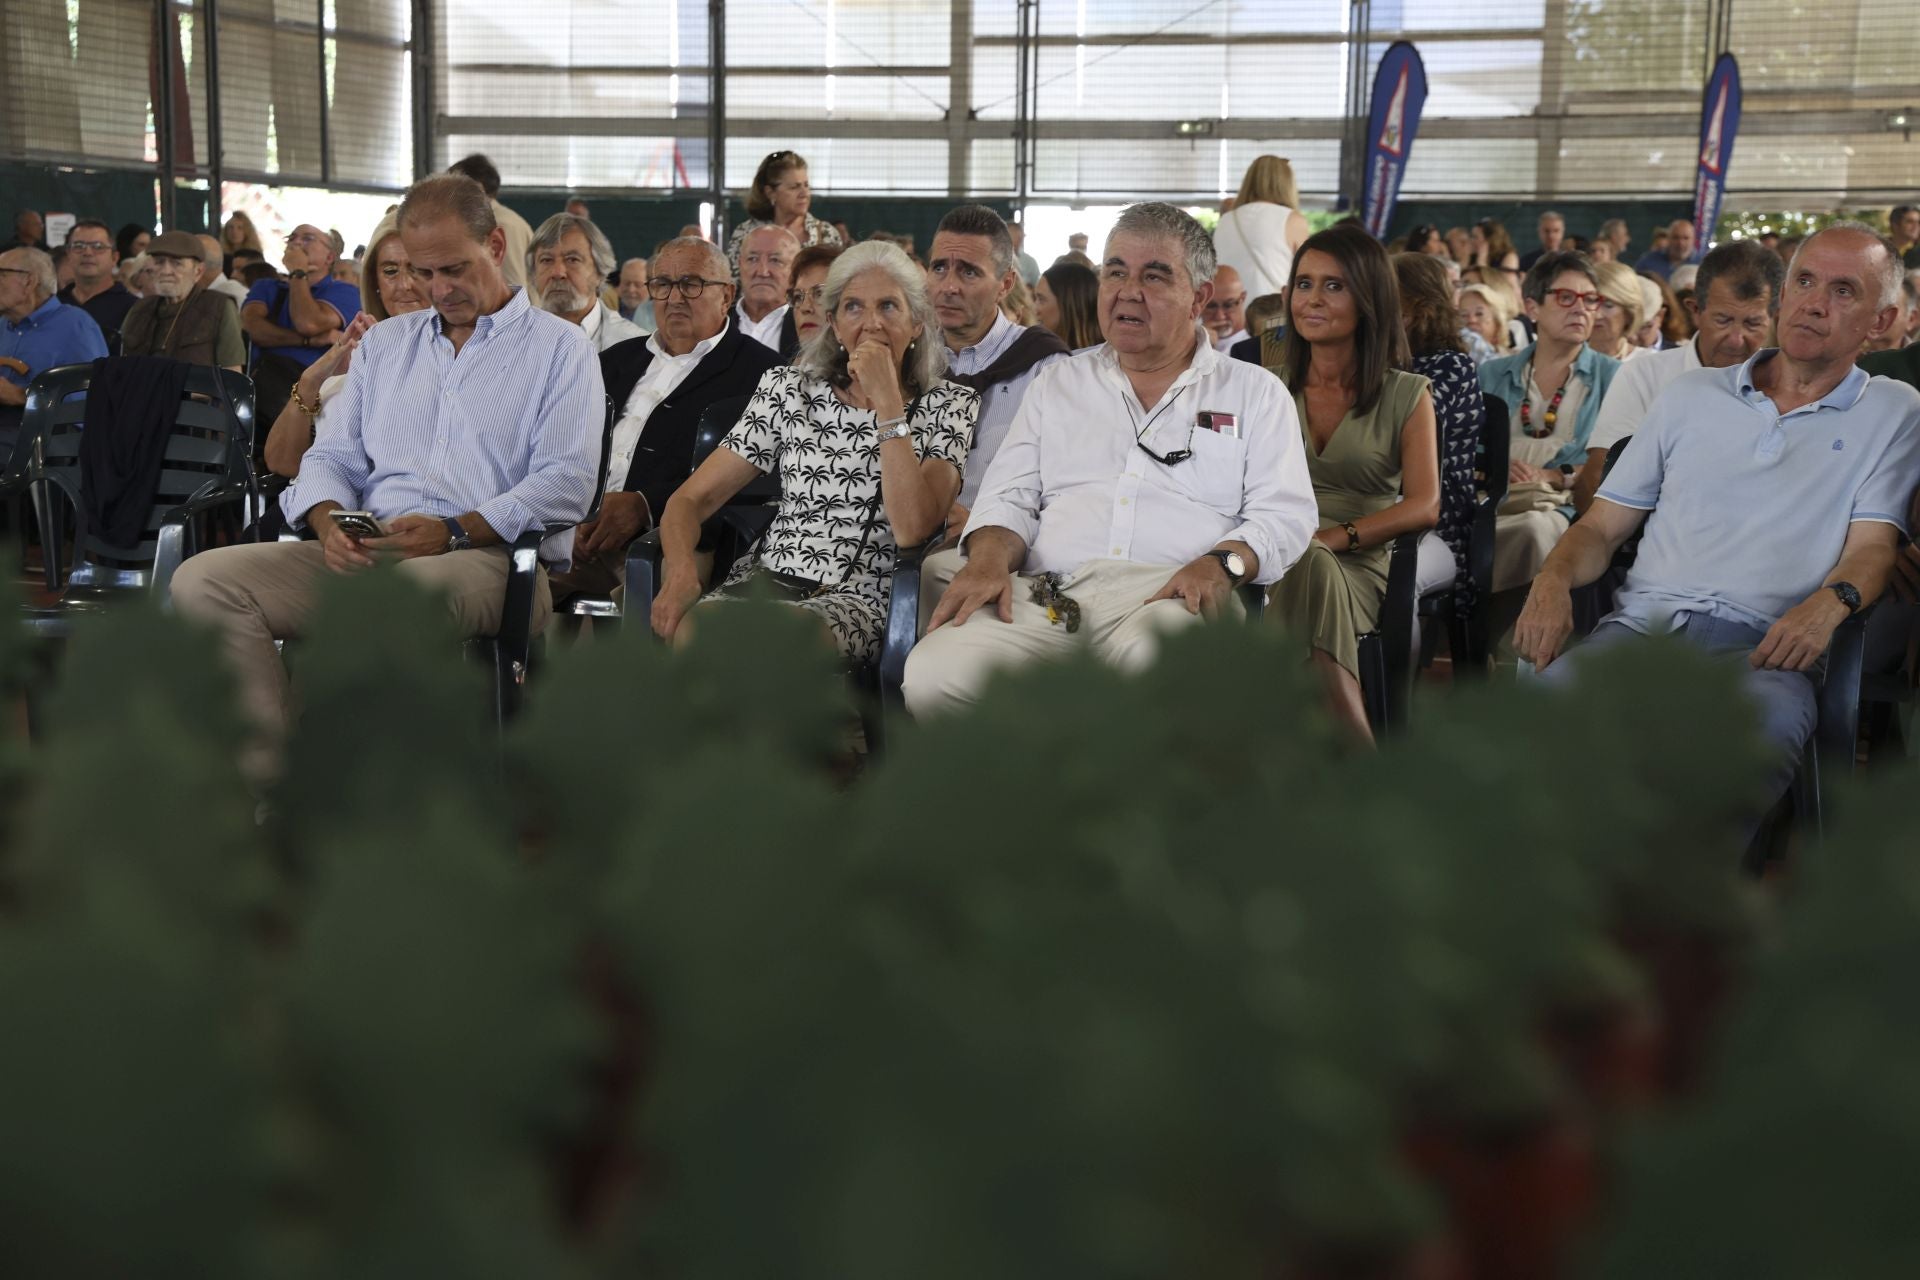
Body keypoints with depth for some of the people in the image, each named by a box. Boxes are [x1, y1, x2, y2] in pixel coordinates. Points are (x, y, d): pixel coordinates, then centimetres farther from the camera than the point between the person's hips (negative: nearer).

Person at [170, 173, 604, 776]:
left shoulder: (560, 347, 8)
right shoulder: (384, 342, 25)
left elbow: (566, 483, -4)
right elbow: (332, 456, 21)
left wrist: (454, 533, -18)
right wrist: (330, 521, -4)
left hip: (492, 555, -5)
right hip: (363, 552, 6)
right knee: (203, 580, -16)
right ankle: (271, 777, -21)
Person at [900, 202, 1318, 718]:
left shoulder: (1255, 393, 18)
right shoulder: (1058, 382, 26)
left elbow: (1285, 515, 7)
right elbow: (1010, 497, 20)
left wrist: (1220, 563, -14)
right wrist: (990, 559, -4)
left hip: (1173, 596, -3)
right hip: (1048, 594, 3)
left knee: (1158, 664, -43)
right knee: (931, 676, -28)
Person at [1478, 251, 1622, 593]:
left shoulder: (1611, 377, 18)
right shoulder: (1492, 375, 25)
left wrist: (1555, 476, -8)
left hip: (1564, 507, -1)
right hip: (1491, 505, 1)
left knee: (1532, 529, -39)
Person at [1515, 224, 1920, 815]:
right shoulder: (1691, 395, 22)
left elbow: (1872, 546, 5)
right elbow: (1602, 526, 20)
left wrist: (1828, 604, -19)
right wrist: (1553, 579, -3)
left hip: (1762, 644, -2)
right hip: (1644, 621, 2)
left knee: (1762, 723, -40)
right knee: (1551, 696, -33)